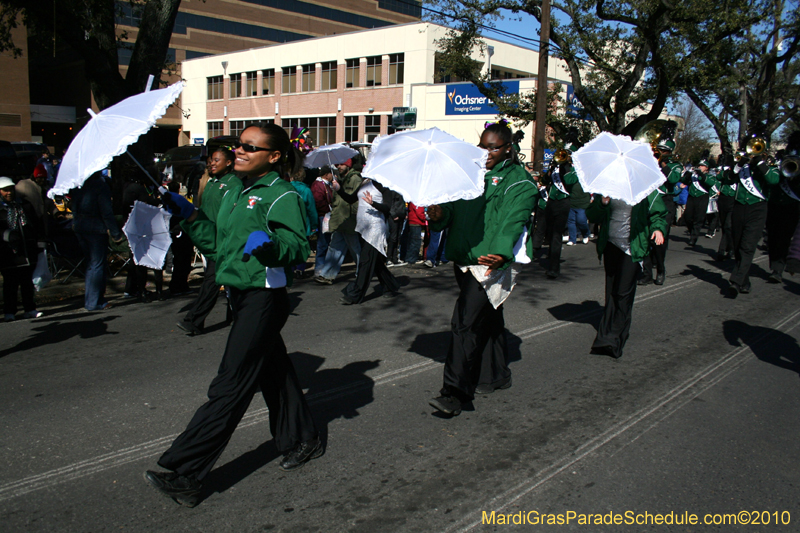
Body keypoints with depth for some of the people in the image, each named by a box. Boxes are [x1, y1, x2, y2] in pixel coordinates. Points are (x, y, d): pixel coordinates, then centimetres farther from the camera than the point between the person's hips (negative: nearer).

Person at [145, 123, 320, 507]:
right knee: (273, 372, 20)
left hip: (264, 298, -9)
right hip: (240, 294, 9)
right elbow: (216, 244, 18)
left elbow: (299, 246, -20)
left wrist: (268, 243, -38)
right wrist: (189, 214, 8)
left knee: (230, 385, -6)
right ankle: (302, 440, 38)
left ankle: (184, 475, 0)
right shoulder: (234, 194, 15)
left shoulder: (282, 195, -11)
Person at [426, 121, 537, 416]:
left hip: (491, 263, -6)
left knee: (465, 322, -15)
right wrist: (439, 213, -16)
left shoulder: (519, 182, -5)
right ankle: (499, 374, 38)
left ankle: (455, 392, -9)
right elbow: (453, 207, 8)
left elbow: (513, 222, -19)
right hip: (464, 259, 7)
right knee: (488, 319, 20)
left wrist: (502, 254, -36)